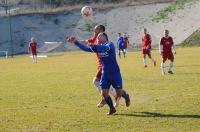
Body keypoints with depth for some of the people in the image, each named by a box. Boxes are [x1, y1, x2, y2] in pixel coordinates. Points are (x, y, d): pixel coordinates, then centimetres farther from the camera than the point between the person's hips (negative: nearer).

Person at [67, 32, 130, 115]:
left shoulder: (110, 44, -13)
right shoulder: (98, 47, 6)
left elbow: (107, 48, -36)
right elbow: (86, 48, 6)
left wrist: (95, 46, -50)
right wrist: (75, 42, -3)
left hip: (115, 73, -5)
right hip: (105, 74, 5)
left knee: (119, 93, -1)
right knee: (104, 93, -4)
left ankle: (126, 97, 35)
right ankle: (112, 108, 18)